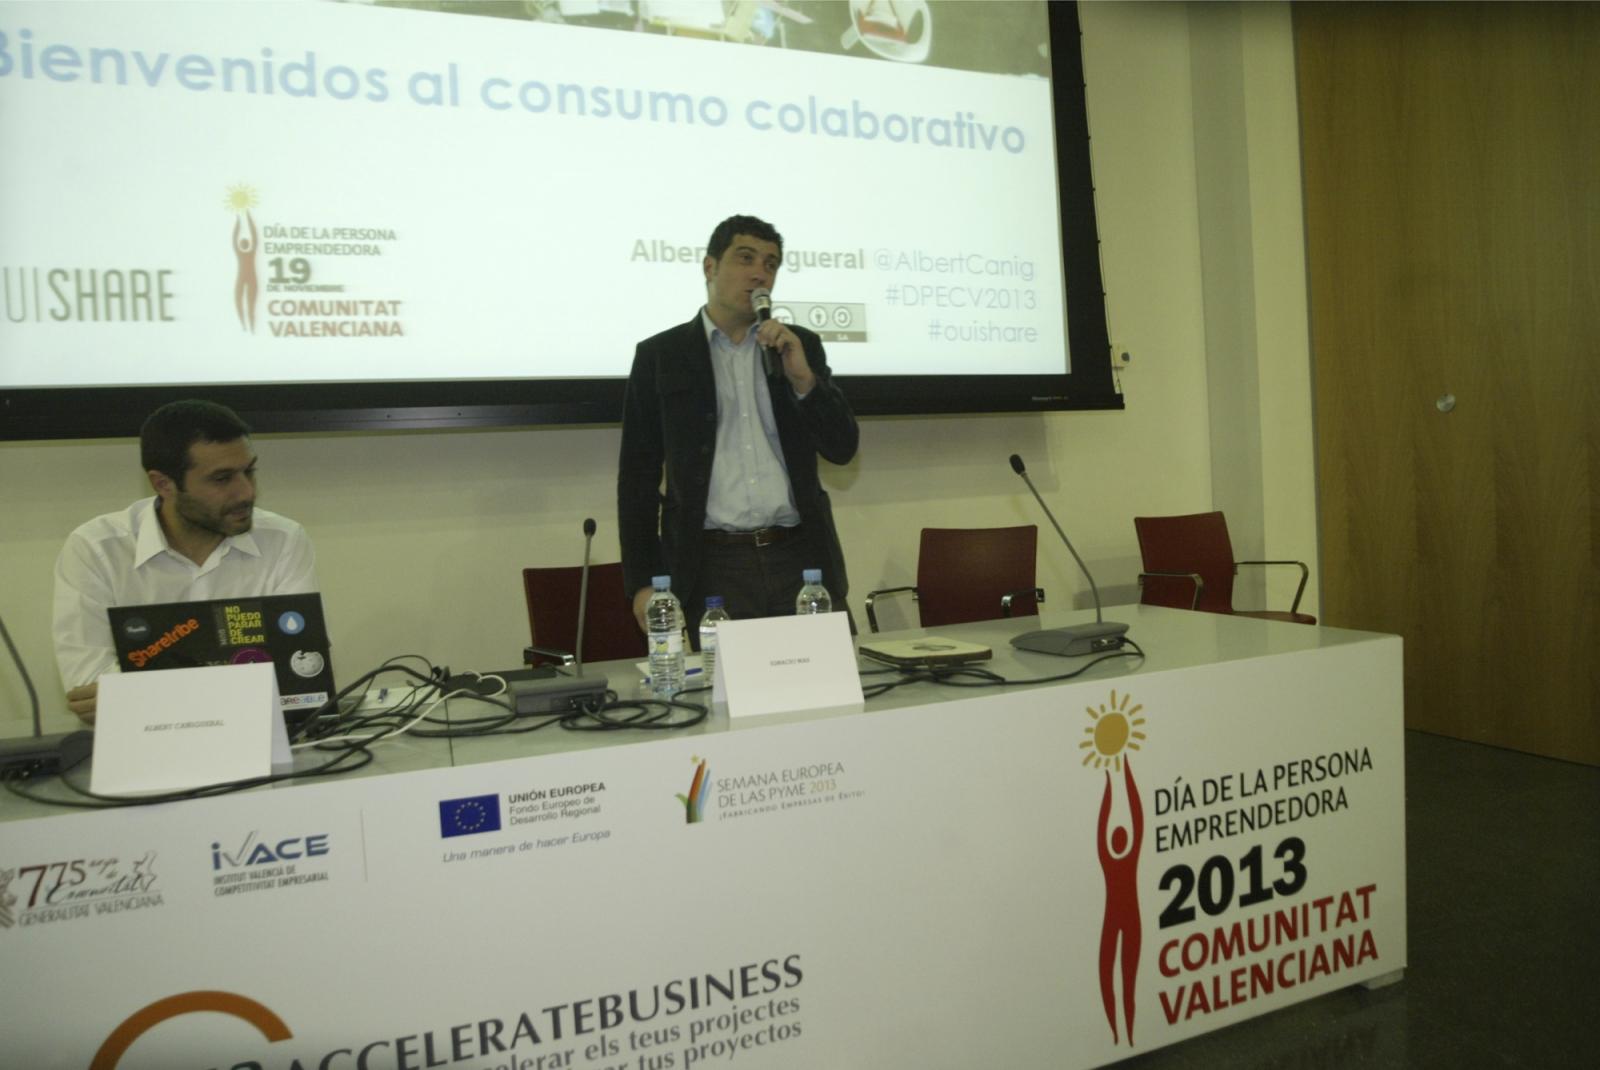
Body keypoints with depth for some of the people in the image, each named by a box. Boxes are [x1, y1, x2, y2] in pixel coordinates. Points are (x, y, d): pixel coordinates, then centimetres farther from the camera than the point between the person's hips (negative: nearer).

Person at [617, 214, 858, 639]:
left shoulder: (801, 346, 11)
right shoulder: (660, 355, 4)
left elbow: (842, 448, 6)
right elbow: (638, 476, 3)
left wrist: (803, 378, -10)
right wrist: (642, 582, -3)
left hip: (800, 559, 3)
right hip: (711, 567, -2)